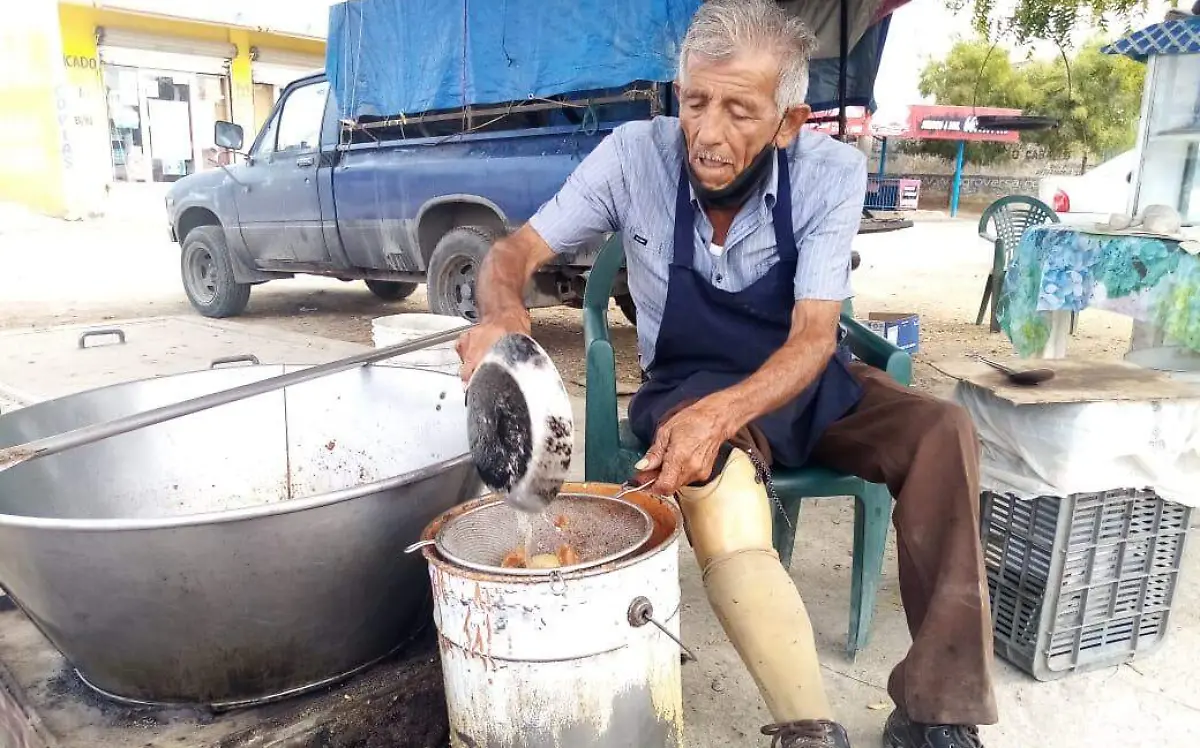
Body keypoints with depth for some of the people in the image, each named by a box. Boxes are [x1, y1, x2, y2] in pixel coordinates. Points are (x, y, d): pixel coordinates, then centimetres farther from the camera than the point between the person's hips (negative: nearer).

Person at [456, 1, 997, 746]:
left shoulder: (833, 171, -16)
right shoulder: (634, 156, -16)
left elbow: (814, 337, -21)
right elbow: (515, 251, -12)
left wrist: (723, 413, -41)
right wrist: (503, 314, -38)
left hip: (805, 379, 2)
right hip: (693, 387, -1)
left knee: (943, 429, -24)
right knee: (717, 483, -36)